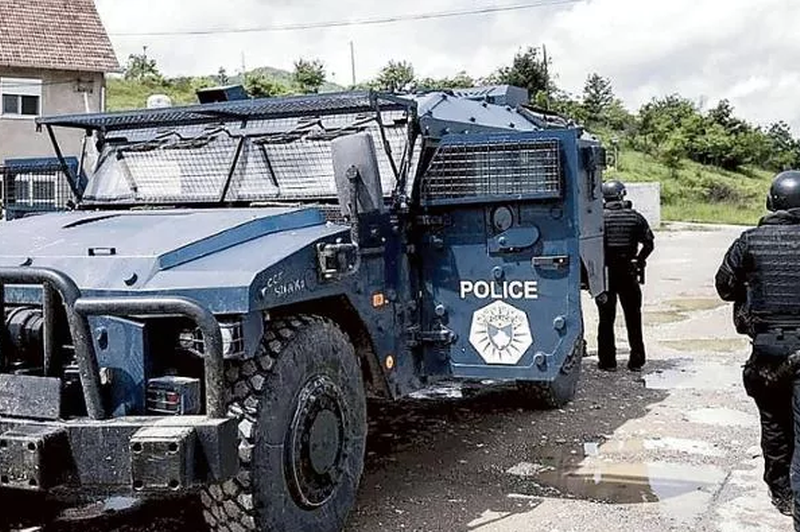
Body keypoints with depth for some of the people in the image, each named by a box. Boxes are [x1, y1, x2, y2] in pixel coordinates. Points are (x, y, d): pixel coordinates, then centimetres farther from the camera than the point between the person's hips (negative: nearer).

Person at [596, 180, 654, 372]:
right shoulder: (635, 217, 0)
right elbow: (649, 243, 1)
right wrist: (639, 260, 15)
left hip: (605, 272, -2)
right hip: (628, 272, 2)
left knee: (606, 318, 5)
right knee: (633, 318, 11)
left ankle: (607, 361, 7)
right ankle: (636, 361, 14)